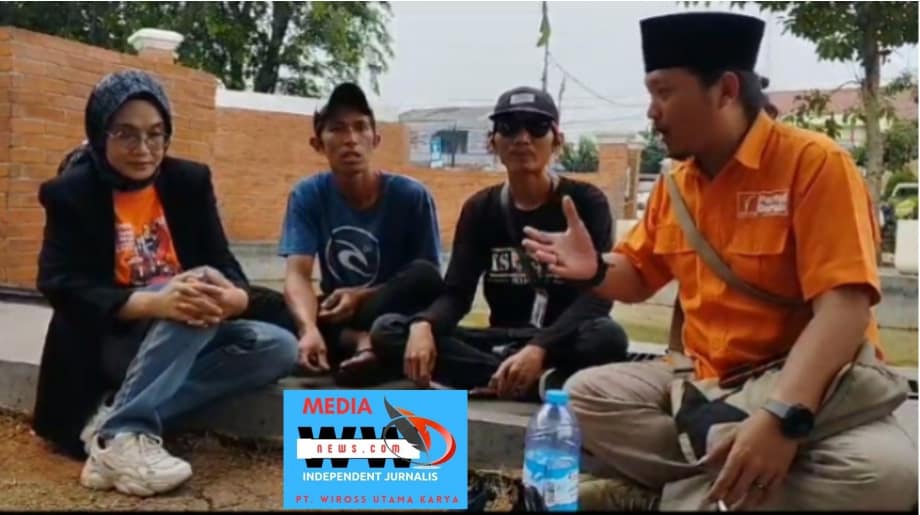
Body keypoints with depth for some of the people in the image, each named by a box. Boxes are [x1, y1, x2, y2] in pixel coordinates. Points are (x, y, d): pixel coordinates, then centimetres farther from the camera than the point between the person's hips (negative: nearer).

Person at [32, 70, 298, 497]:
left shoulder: (190, 181, 3)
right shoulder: (72, 193, -7)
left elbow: (224, 266, -4)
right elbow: (63, 288, -18)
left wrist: (233, 295, -31)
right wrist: (153, 303, -37)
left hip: (183, 338, 5)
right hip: (106, 342, -5)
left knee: (279, 348, -21)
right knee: (194, 294, -31)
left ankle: (110, 420, -24)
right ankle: (124, 436, -37)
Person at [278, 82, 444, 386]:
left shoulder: (411, 195, -13)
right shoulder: (307, 195, -8)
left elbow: (429, 278, -9)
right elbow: (298, 275, -18)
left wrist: (361, 295, -23)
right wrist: (309, 329, -40)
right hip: (337, 312, 2)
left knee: (423, 274, -34)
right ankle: (363, 343, -27)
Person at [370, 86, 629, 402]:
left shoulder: (585, 201, -4)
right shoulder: (480, 208, 6)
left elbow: (597, 295, -15)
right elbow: (456, 293, -2)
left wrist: (538, 349, -33)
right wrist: (423, 326, -26)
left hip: (564, 346, -3)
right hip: (503, 342, 4)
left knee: (607, 336, -37)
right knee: (387, 331, -18)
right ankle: (543, 382, -28)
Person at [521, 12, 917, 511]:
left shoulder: (814, 162, -13)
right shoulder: (673, 184, 7)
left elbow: (844, 306, -22)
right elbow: (638, 278, 18)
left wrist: (782, 415, -36)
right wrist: (595, 269, -7)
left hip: (809, 381, -5)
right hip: (702, 378, 5)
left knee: (880, 471, -34)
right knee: (586, 393, -13)